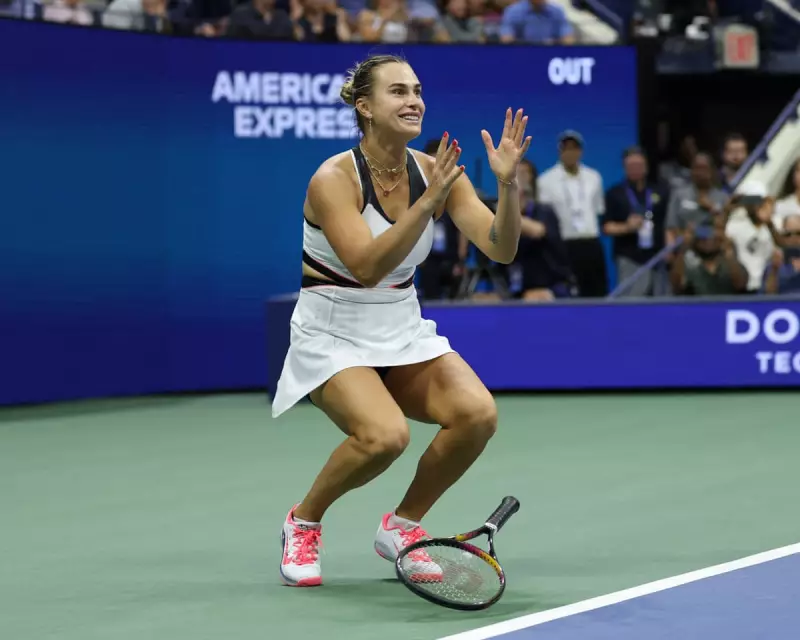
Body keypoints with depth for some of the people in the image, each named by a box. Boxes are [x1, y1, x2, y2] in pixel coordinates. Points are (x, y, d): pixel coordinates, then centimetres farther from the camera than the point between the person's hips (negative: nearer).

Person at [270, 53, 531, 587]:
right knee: (385, 435, -32)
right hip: (333, 336, -5)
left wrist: (508, 182, -25)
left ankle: (402, 526, 4)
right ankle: (303, 523, -1)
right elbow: (366, 267, -30)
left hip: (404, 332, 5)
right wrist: (427, 203, -37)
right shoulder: (333, 178, -17)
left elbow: (500, 249, -9)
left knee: (478, 413, -21)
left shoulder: (436, 172, -2)